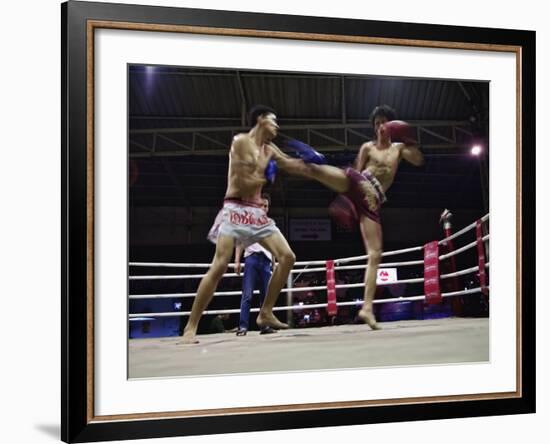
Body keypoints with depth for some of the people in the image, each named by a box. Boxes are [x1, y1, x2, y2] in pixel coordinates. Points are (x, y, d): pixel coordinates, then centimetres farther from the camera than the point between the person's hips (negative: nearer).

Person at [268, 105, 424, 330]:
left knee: (375, 255, -8)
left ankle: (367, 308, -10)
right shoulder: (367, 147, 13)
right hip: (355, 184, -1)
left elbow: (419, 161, 4)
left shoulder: (399, 148, 20)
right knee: (312, 169, -28)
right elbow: (356, 172, 9)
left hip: (371, 203, 2)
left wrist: (409, 140, -9)